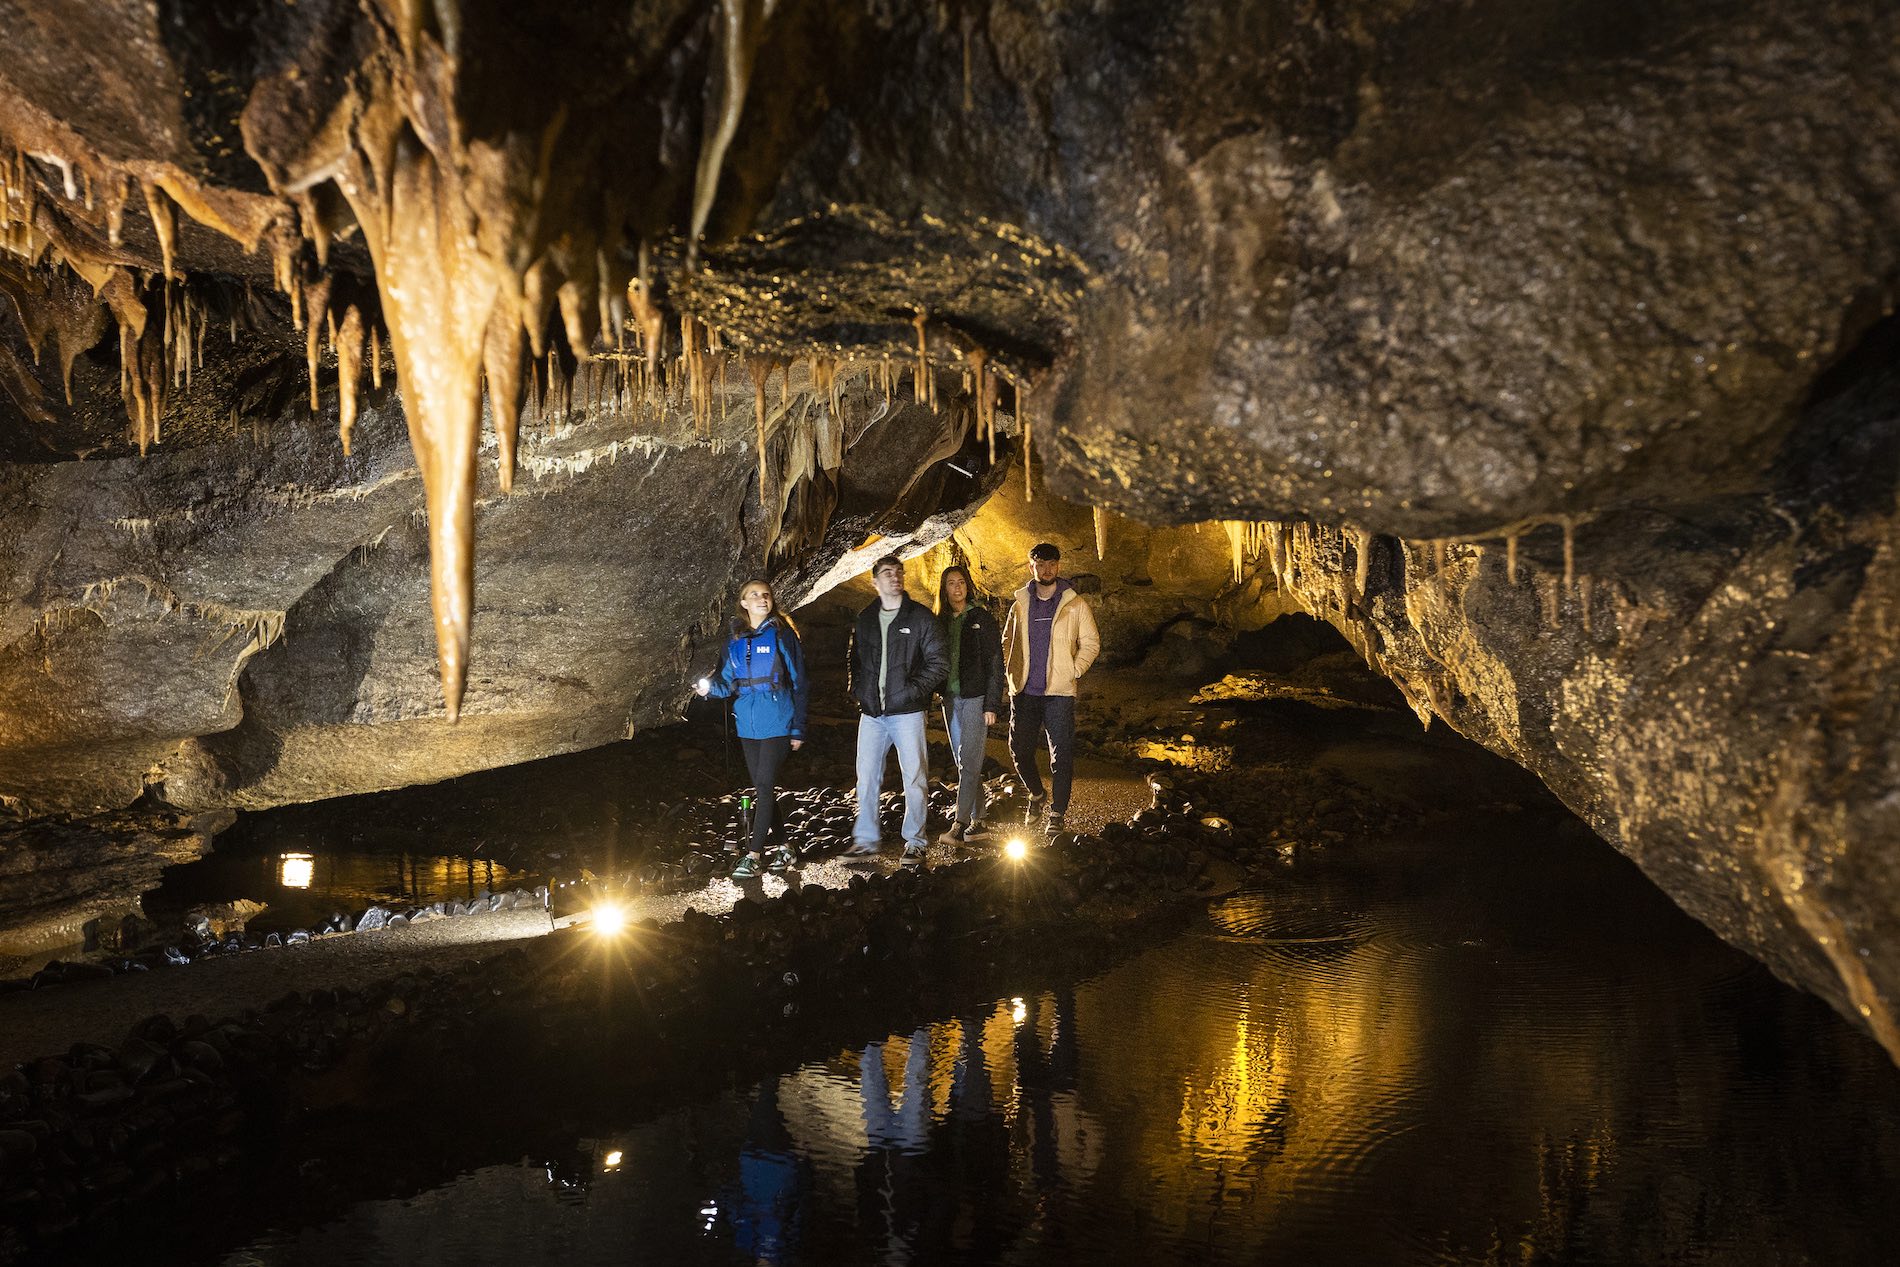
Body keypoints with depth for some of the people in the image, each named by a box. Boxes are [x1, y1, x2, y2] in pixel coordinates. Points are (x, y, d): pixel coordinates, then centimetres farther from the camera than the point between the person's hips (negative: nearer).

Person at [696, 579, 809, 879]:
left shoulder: (782, 634, -3)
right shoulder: (735, 639, 11)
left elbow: (798, 682, -2)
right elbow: (729, 683, 11)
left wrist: (798, 729, -5)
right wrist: (711, 686, -13)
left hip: (777, 723, -5)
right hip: (748, 724, 6)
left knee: (765, 786, -9)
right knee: (762, 787, 9)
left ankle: (754, 854, -6)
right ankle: (784, 847, 21)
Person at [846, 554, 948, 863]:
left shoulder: (920, 616, -2)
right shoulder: (865, 619, 11)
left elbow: (939, 661, -5)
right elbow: (853, 660, 23)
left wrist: (913, 690, -13)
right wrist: (859, 691, 8)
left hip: (906, 711, -4)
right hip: (871, 713, 4)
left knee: (914, 778, 0)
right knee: (866, 777, 7)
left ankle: (915, 841, 10)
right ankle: (866, 838, 19)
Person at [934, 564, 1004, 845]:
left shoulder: (982, 619, -3)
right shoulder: (941, 622, 11)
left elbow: (995, 664, -5)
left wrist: (992, 705, -11)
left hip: (976, 698, -6)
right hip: (951, 699, 6)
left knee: (969, 762, -11)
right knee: (965, 764, 8)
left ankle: (960, 824, -14)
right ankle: (977, 823, 13)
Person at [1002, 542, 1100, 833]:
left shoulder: (1075, 604, 1)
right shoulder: (1020, 605, 9)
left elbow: (1091, 642, 2)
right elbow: (1007, 641, 19)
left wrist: (1073, 672, -8)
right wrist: (1012, 672, 6)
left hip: (1059, 692, -3)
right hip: (1024, 691, 3)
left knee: (1061, 755, -4)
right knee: (1019, 750, 7)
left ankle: (1057, 813, 6)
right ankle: (1036, 795, 32)